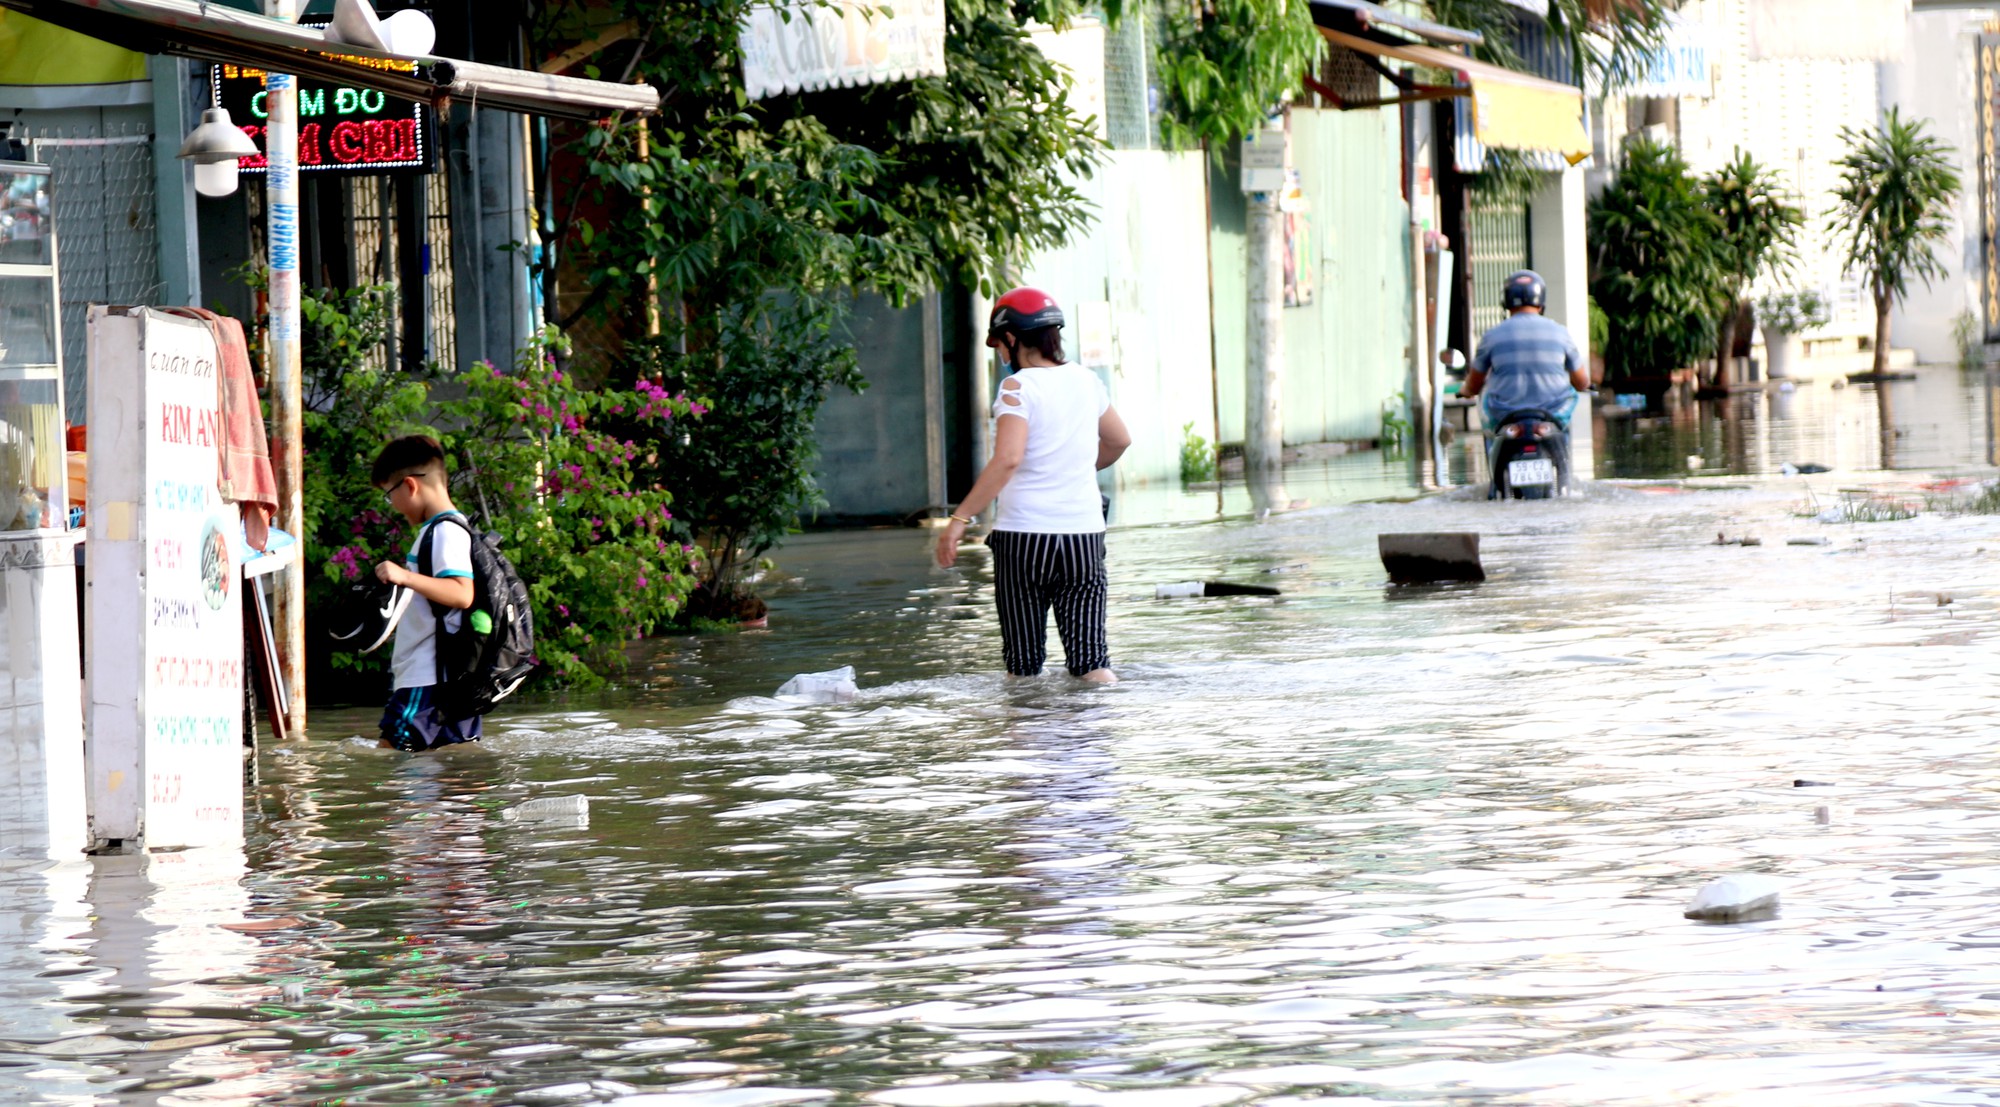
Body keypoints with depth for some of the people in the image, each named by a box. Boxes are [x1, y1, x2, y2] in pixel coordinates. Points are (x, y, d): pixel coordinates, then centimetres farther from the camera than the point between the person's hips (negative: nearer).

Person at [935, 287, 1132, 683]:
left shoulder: (1018, 388, -9)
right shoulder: (1086, 382, 9)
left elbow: (1007, 460, -22)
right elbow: (1119, 441, 25)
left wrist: (959, 518, -21)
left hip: (1024, 535, -5)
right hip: (1083, 532, 5)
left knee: (1023, 666, 3)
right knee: (1089, 659, 1)